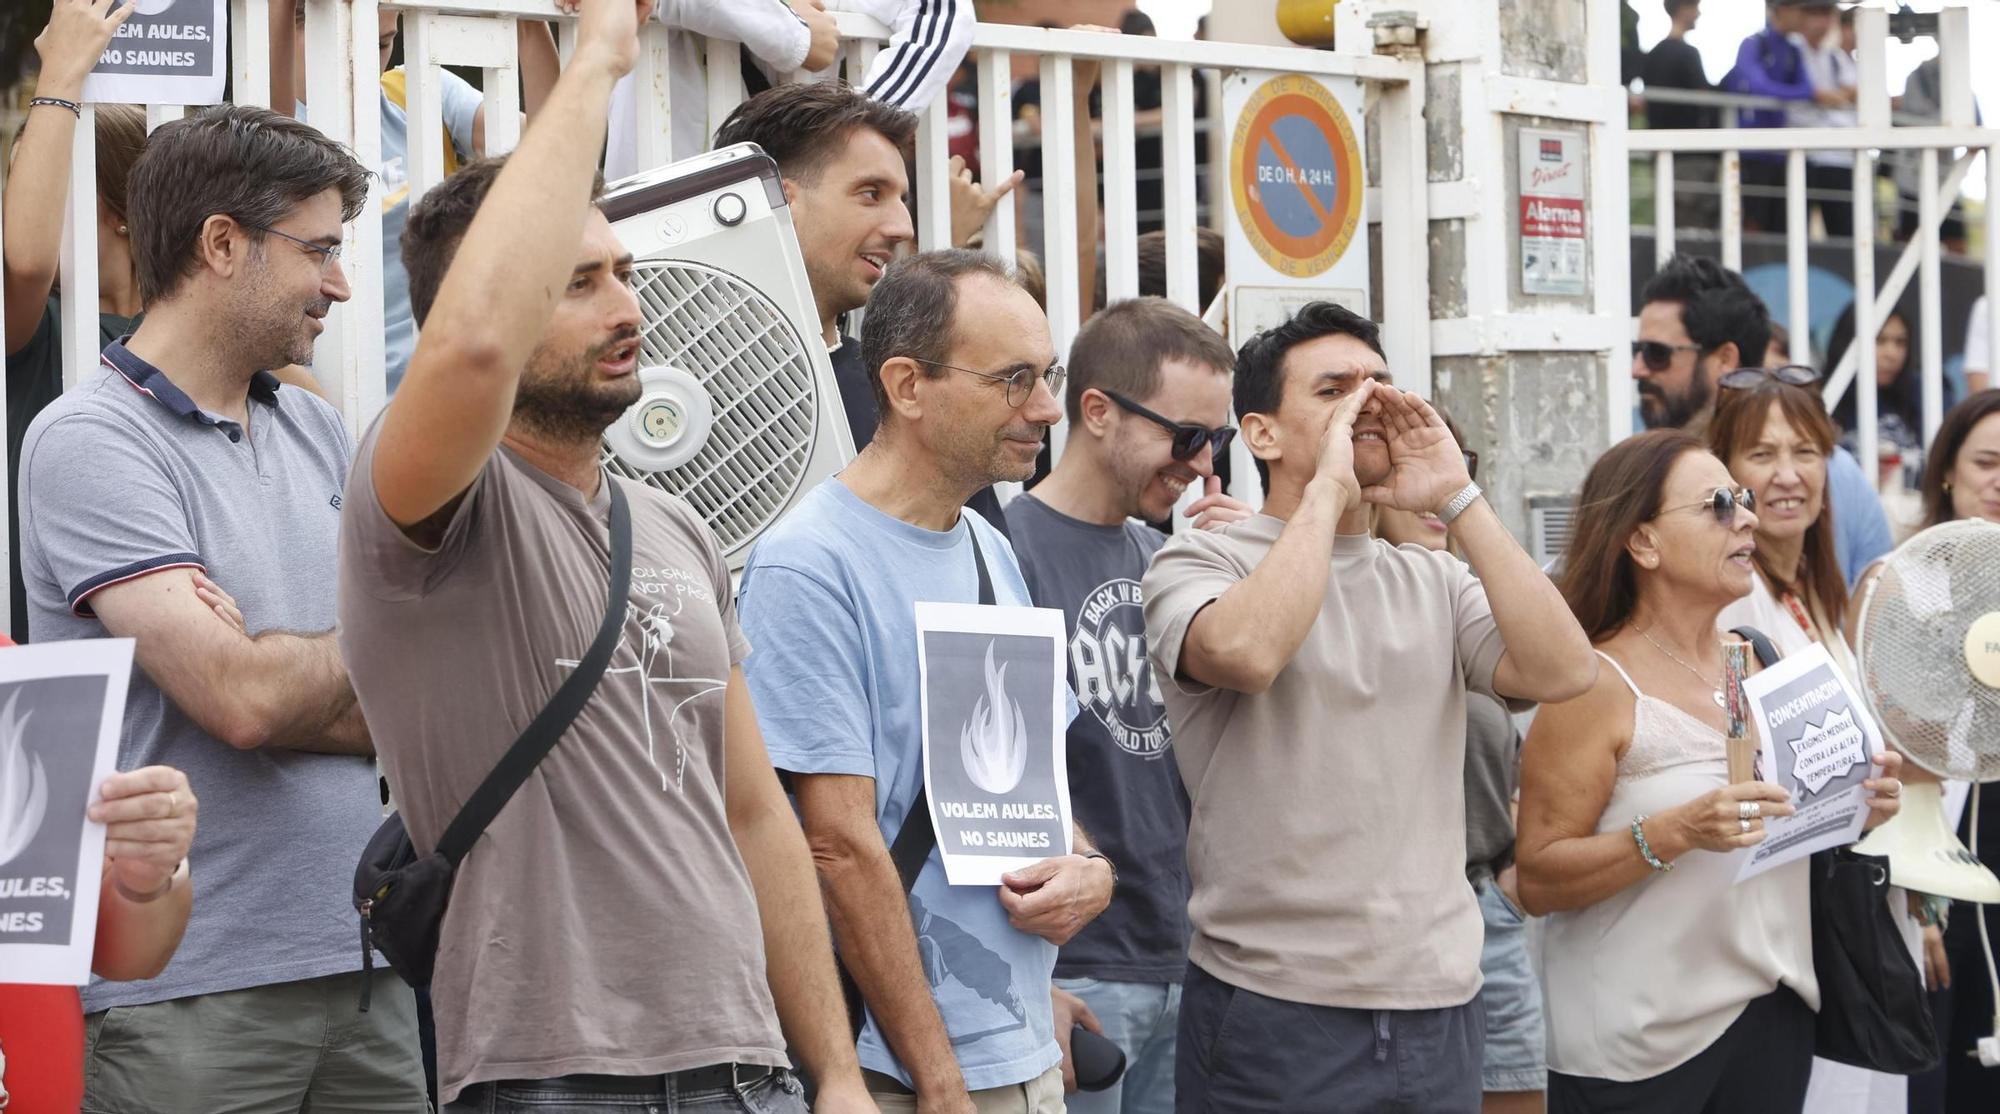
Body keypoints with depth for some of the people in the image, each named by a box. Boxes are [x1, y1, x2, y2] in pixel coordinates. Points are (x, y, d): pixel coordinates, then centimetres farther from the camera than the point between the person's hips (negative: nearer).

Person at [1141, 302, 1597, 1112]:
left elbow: (1563, 671, -4)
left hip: (1440, 1006, 5)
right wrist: (1328, 486, -15)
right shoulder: (1199, 563, -2)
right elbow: (1246, 651, -26)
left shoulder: (1432, 581, 13)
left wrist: (1456, 498, -5)